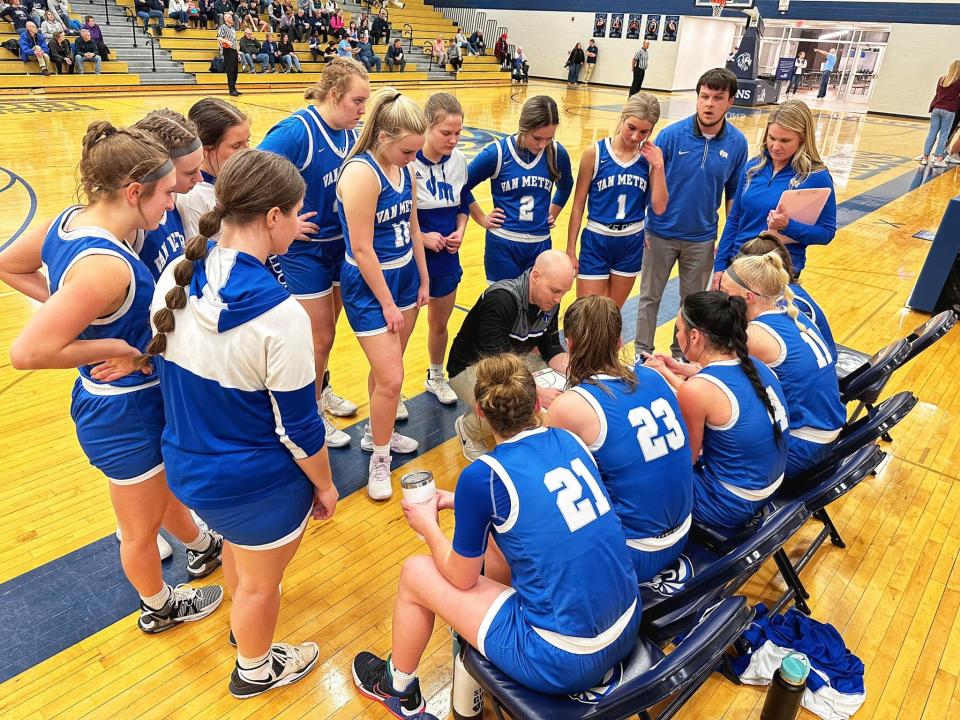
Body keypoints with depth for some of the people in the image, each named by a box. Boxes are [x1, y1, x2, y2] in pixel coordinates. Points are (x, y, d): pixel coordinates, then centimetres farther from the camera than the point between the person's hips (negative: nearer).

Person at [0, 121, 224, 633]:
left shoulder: (70, 221, -7)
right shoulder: (104, 266, -34)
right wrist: (119, 347, -23)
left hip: (108, 400, 9)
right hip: (127, 416, -9)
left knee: (166, 489, 33)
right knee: (143, 529, 19)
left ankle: (202, 549, 60)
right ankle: (159, 607, 46)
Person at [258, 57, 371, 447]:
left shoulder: (350, 132, 0)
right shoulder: (296, 131, -21)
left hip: (340, 243, 6)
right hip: (305, 250, -6)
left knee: (324, 332, 20)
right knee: (320, 338, 4)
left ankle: (321, 390, 44)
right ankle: (312, 415, 24)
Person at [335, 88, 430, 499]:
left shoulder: (403, 169, 4)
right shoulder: (361, 173, -21)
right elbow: (361, 249, -21)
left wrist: (423, 280, 14)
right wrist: (387, 303, -15)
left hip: (405, 276, 7)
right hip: (368, 284, -7)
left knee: (387, 368, 15)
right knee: (391, 378, -4)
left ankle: (377, 431, 37)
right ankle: (379, 459, 16)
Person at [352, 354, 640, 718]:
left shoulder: (482, 476, -18)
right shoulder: (567, 440, 0)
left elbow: (462, 578, -4)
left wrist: (428, 526, 13)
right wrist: (462, 502, 19)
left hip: (563, 661, -6)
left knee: (415, 572, 10)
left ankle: (397, 688, 38)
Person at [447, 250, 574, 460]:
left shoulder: (549, 301, -7)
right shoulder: (502, 299, -31)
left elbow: (552, 349, 0)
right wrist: (536, 393, -42)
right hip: (471, 368, -7)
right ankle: (467, 428, 2)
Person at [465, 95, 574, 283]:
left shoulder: (558, 153, -2)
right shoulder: (497, 152, -11)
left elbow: (565, 187, 20)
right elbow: (462, 187, 0)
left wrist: (552, 214, 12)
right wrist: (482, 219, 1)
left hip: (540, 245, 3)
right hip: (503, 244, -3)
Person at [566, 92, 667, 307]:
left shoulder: (650, 157, -3)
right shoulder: (595, 153, -10)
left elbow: (659, 208, -4)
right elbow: (578, 204, -5)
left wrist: (658, 166, -14)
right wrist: (570, 250, -4)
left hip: (632, 243, 3)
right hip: (596, 241, -3)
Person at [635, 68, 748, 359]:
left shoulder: (737, 143, -6)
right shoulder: (671, 134, -13)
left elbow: (733, 193, 3)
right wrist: (640, 226, -7)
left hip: (702, 238, 2)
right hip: (661, 233, -2)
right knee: (650, 297, 10)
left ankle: (680, 353, 34)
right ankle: (642, 352, 26)